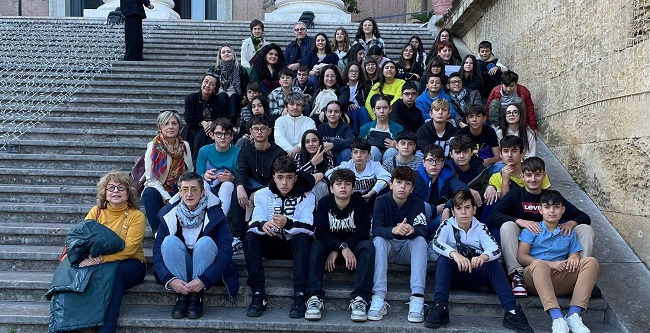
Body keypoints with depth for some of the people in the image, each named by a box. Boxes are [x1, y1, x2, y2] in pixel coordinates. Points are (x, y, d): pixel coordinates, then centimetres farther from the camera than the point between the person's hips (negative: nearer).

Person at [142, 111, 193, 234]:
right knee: (150, 193, -36)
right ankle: (157, 231, -33)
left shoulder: (185, 146, 5)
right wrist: (168, 199, -22)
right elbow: (151, 179, -11)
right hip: (157, 191, -2)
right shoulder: (153, 147, -6)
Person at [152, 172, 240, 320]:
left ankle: (196, 297, -23)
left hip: (205, 271, -2)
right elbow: (157, 250, -9)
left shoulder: (214, 214, -11)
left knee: (206, 241, -30)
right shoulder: (169, 215, -4)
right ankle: (182, 297, -21)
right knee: (170, 240, -24)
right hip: (178, 272, 2)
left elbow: (225, 251, -19)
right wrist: (169, 279, -26)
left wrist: (203, 280, -30)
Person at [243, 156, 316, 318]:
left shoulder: (306, 196, -6)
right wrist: (262, 225, -37)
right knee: (250, 238, -24)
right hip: (272, 245, 3)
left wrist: (288, 224, -41)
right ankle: (258, 295, -26)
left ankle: (299, 296, -34)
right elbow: (253, 224, -11)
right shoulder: (263, 195, 2)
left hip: (295, 245, -2)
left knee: (302, 238, -34)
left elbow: (310, 228, -21)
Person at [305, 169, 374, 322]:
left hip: (354, 245, 0)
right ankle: (315, 298, -39)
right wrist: (342, 247, -34)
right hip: (330, 244, 1)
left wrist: (336, 251, -22)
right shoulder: (324, 203, -8)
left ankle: (359, 299, -40)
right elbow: (321, 232, -17)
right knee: (316, 245, -29)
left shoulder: (360, 203, -10)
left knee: (368, 246, -31)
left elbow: (363, 233, -16)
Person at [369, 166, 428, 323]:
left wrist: (412, 230, -43)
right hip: (387, 247, -1)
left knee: (420, 240, -28)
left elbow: (423, 231, -18)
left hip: (408, 249, 1)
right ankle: (379, 298, -39)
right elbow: (375, 230, -21)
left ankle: (417, 298, -37)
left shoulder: (418, 204, -4)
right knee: (378, 240, -31)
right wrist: (394, 230, -43)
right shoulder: (382, 201, -7)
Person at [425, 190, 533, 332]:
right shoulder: (447, 225, -2)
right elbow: (436, 242, -24)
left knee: (493, 263, -25)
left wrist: (484, 256, -42)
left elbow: (496, 249, -17)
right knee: (443, 258, -30)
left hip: (475, 276, 2)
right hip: (453, 276, -1)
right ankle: (440, 307, -43)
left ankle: (512, 311, -35)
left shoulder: (480, 228, 2)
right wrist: (454, 254, -45)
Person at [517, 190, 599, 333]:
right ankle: (557, 318, -49)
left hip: (560, 281, 4)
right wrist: (550, 264, -13)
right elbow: (521, 257, -1)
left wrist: (574, 259, -10)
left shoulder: (568, 234, 22)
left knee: (591, 261, -16)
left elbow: (575, 256, 17)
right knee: (539, 264, -37)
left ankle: (574, 315, -31)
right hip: (535, 278, -4)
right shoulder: (532, 229, 10)